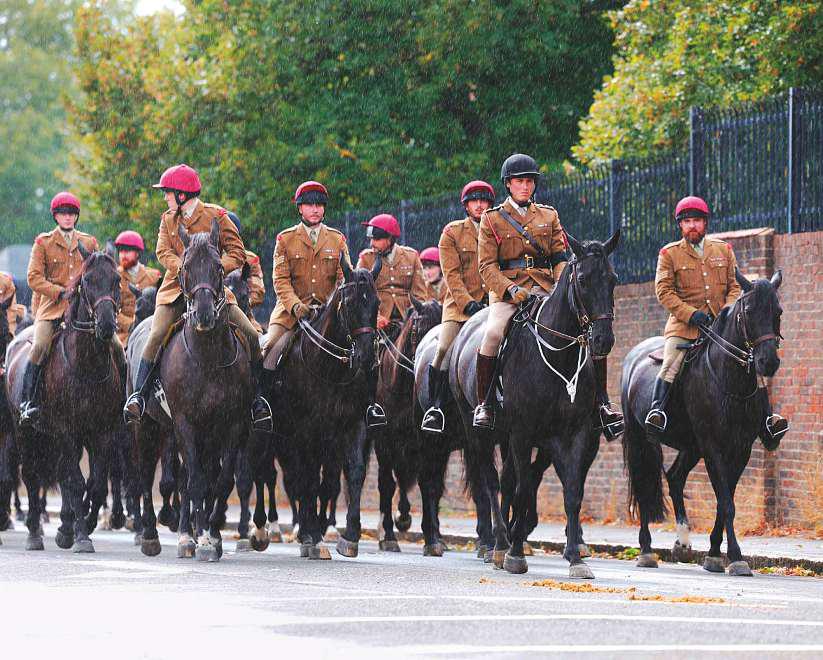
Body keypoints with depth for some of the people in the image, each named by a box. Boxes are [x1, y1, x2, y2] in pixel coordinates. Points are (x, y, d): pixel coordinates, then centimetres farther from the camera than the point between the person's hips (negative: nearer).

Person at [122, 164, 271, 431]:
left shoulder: (216, 216, -1)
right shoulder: (168, 219, 10)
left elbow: (238, 254, -4)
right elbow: (163, 252, -2)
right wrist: (184, 269, -23)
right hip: (177, 289, 2)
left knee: (250, 335, -13)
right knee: (156, 336, -20)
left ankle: (258, 399, -1)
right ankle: (138, 397, -14)